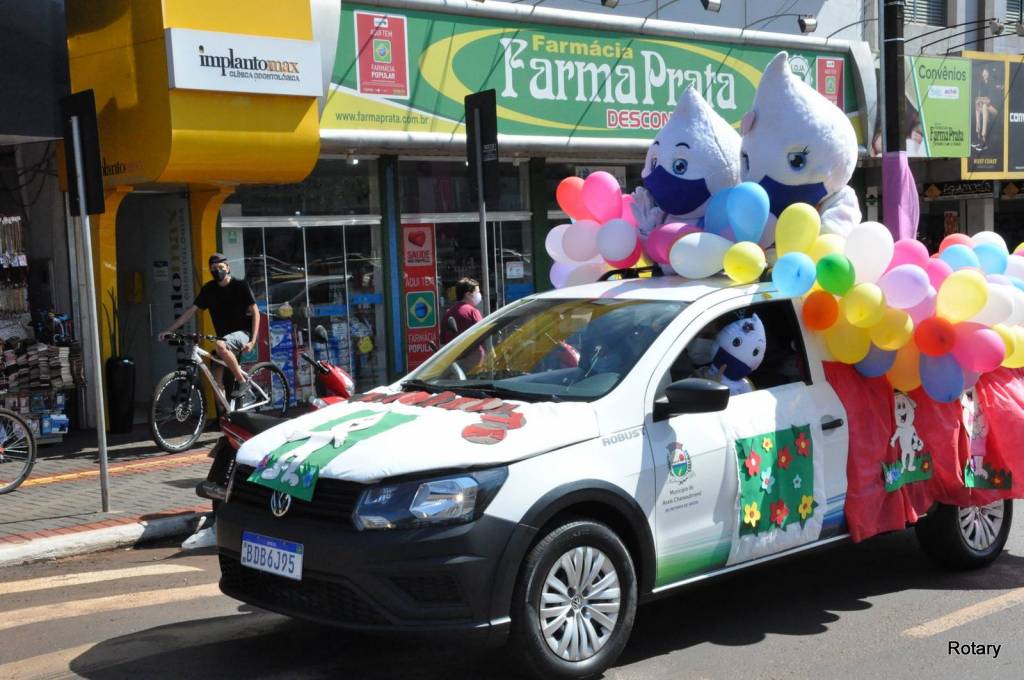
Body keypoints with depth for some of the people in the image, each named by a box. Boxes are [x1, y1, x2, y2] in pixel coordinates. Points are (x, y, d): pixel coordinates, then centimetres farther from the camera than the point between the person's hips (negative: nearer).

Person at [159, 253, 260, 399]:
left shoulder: (240, 285, -8)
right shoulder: (209, 289, 4)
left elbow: (255, 312, -8)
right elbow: (191, 311, 5)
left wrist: (252, 341, -18)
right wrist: (169, 330, -3)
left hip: (242, 332, -5)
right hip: (224, 336, 5)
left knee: (221, 346, -36)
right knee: (217, 382, -7)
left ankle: (242, 381, -21)